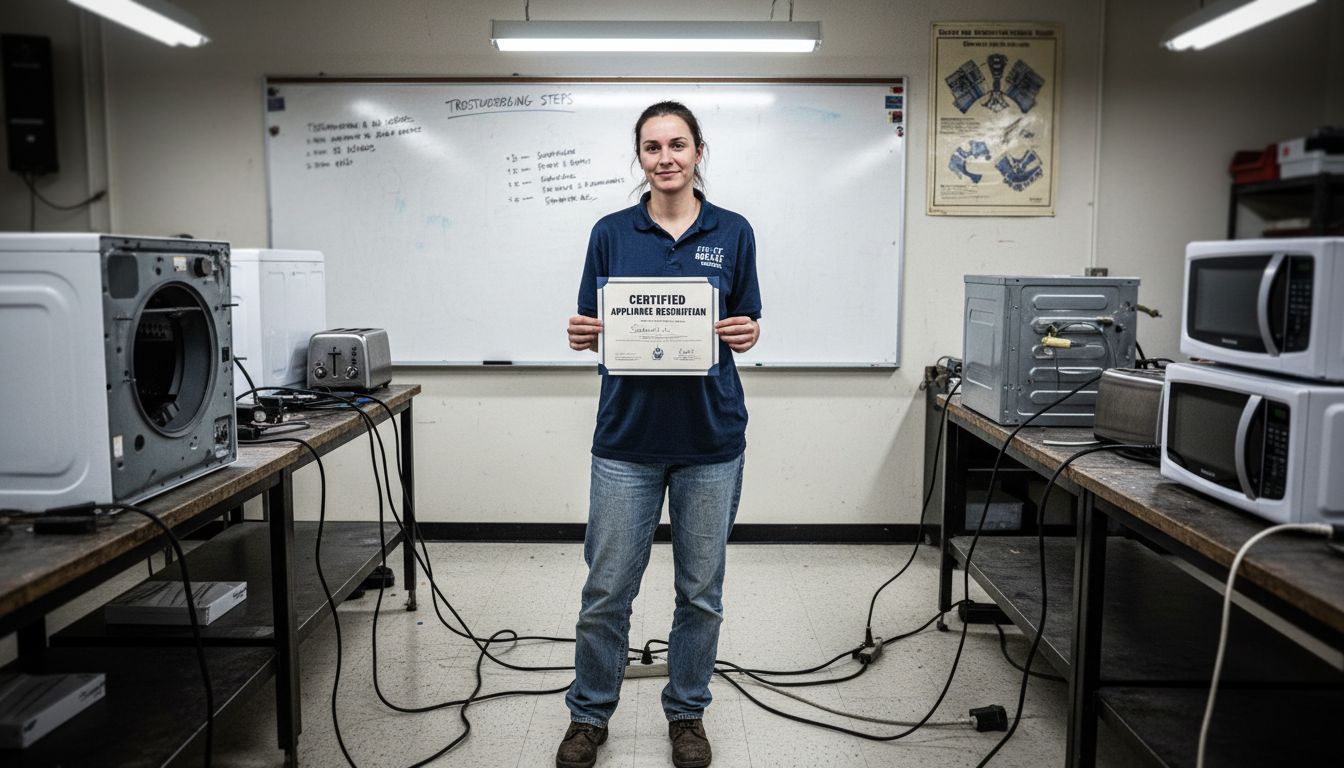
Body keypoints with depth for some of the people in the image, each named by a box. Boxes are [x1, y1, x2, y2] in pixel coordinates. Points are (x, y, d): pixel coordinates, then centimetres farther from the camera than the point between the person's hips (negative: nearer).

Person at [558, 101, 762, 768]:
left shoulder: (732, 233, 4)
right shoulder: (611, 233, 4)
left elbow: (746, 329, 7)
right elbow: (592, 329, 6)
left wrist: (744, 335, -15)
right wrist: (583, 335, -15)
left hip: (710, 438, 1)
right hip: (627, 437, 0)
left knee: (701, 592, 11)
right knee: (607, 589, 6)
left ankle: (686, 713, 31)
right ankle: (589, 713, 27)